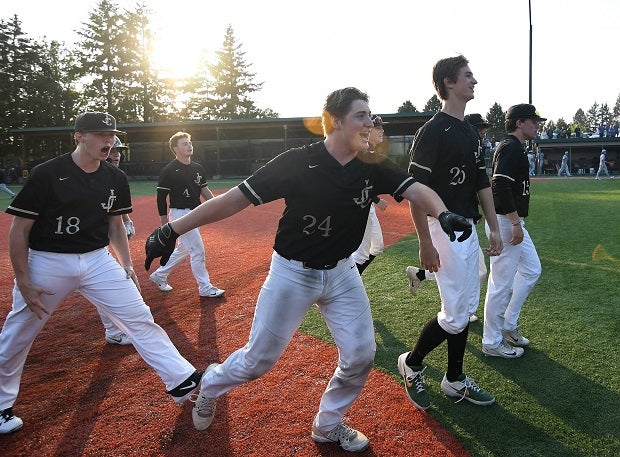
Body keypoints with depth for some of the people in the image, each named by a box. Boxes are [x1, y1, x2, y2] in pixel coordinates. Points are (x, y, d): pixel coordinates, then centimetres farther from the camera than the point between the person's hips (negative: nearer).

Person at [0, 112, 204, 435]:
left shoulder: (116, 179, 0)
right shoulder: (46, 174, -13)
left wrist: (126, 266, 7)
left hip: (98, 261, 3)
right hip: (47, 263, -3)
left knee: (139, 318, -2)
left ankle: (181, 381, 7)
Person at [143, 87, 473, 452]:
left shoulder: (373, 167, -7)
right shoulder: (299, 163, -20)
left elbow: (416, 190, -18)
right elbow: (234, 199, -20)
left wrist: (443, 214, -42)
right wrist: (172, 230, -21)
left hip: (341, 273, 4)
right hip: (292, 274, -4)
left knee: (361, 355, 3)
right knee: (259, 359, 6)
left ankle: (328, 424, 30)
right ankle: (211, 385, 40)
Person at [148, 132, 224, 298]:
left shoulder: (198, 168, 7)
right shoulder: (169, 170, -12)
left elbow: (204, 189, 14)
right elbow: (161, 197, -9)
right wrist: (165, 224, -9)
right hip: (180, 214, -8)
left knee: (183, 250, 18)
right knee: (197, 250, -6)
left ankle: (159, 275, 36)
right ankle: (205, 287, 7)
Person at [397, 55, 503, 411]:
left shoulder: (471, 132, 14)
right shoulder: (434, 131, -14)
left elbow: (482, 183, 17)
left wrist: (494, 229, 14)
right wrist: (426, 244, -22)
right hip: (445, 230, -9)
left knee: (467, 307, 14)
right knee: (455, 315, -5)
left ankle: (455, 379, 28)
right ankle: (412, 364, 17)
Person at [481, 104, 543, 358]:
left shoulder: (513, 148, 18)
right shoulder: (511, 148, -14)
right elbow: (500, 187, -26)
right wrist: (516, 223, -23)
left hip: (513, 222, 11)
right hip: (506, 222, -11)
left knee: (531, 270, 18)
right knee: (501, 282, -3)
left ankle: (508, 325, 26)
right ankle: (492, 342, 9)